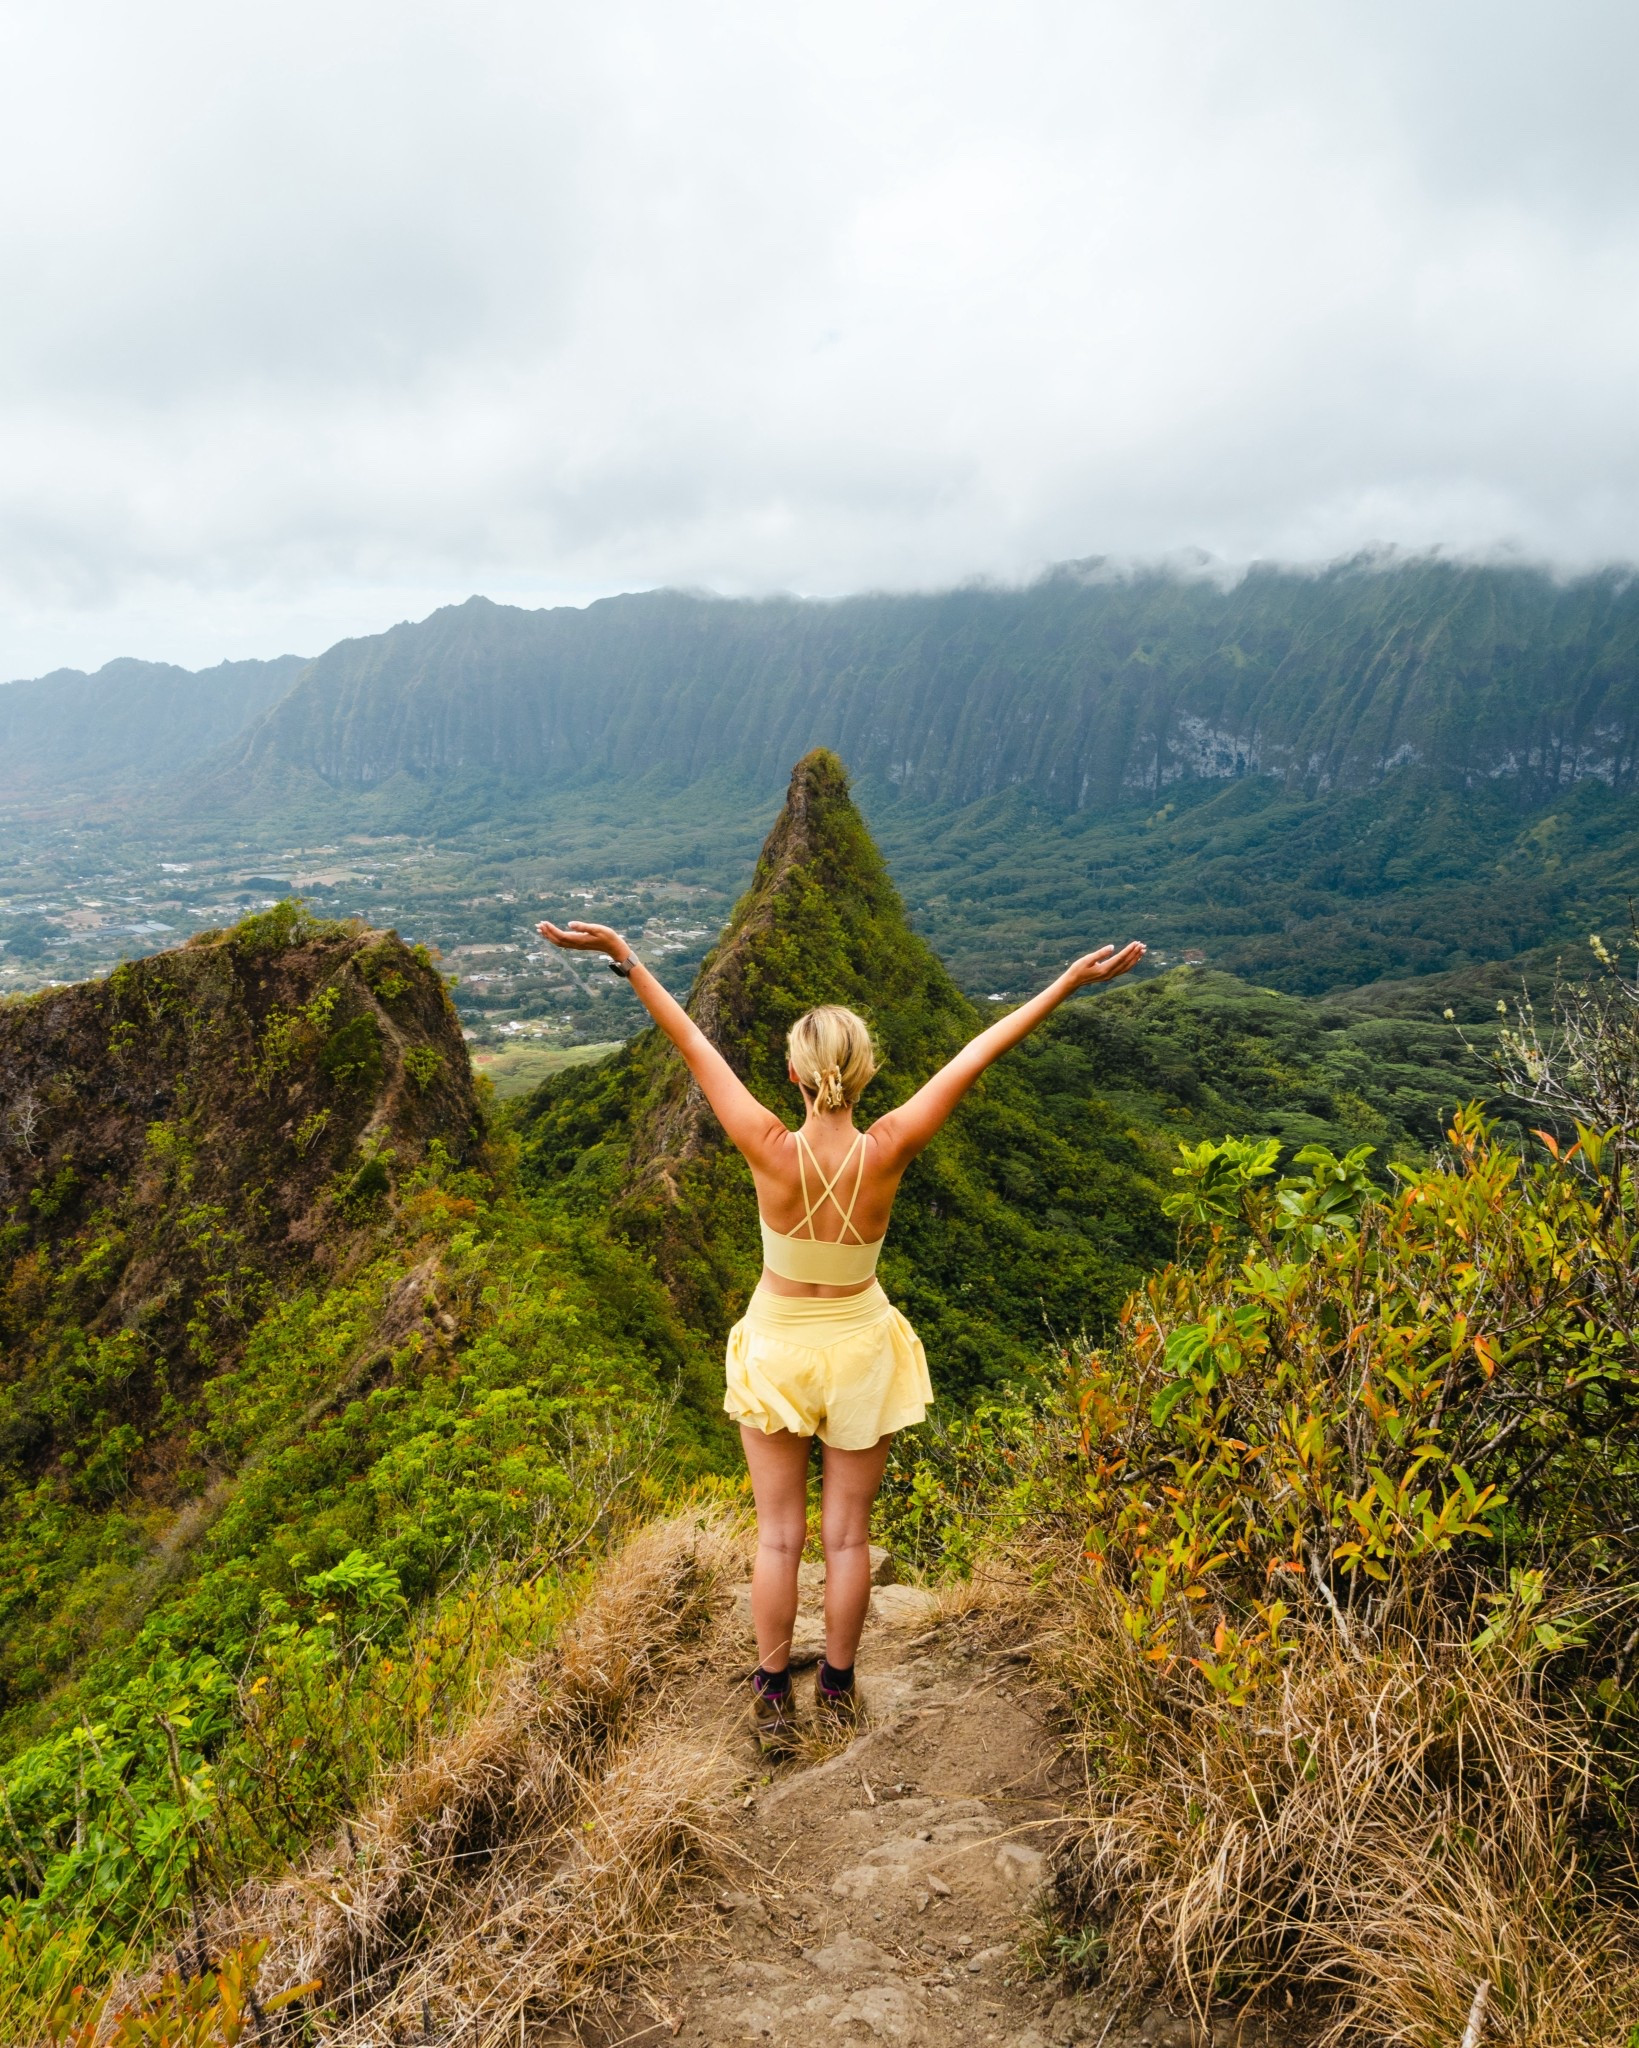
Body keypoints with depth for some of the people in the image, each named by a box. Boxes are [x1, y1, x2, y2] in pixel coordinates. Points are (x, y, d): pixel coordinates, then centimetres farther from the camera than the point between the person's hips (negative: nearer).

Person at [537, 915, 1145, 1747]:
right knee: (848, 1534, 17)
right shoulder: (887, 1151, -24)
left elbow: (694, 1044, -22)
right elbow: (976, 1054, -21)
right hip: (860, 1345, 1)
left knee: (779, 1534, 15)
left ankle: (772, 1695, 28)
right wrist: (1069, 982, -17)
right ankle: (838, 1684, 33)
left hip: (777, 1346, 0)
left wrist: (623, 955, -16)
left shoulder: (771, 1151, -26)